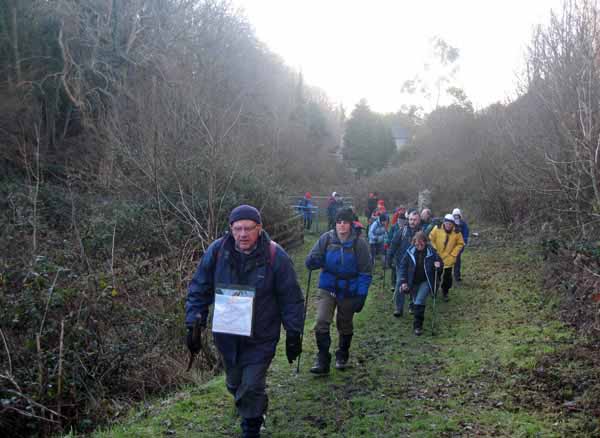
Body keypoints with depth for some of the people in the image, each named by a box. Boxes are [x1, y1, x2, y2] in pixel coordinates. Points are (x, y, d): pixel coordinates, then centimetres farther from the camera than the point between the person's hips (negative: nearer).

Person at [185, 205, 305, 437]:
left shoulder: (275, 256, -17)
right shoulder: (217, 251, -12)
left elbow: (291, 299, -8)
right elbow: (198, 289, -2)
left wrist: (293, 335, -5)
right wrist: (194, 325, -5)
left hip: (261, 338, -3)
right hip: (226, 335, 3)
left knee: (251, 388, -4)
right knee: (235, 383, 22)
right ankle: (246, 405, 55)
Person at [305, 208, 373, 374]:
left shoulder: (359, 243, -10)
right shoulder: (326, 239, -7)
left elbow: (365, 272, -6)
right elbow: (310, 262, -4)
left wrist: (361, 295, -11)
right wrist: (315, 260, -28)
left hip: (349, 292, 0)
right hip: (327, 289, 0)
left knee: (345, 326, 16)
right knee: (321, 323, -15)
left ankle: (342, 356, 39)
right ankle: (322, 360, -3)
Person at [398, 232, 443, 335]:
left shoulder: (431, 251, -11)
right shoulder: (410, 252, -8)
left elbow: (439, 261, 5)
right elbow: (402, 266, -4)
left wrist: (438, 264, -20)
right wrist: (403, 281, -11)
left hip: (425, 281, -2)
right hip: (413, 282, 2)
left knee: (419, 302, -16)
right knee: (416, 302, 13)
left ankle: (418, 325, -6)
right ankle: (418, 324, 36)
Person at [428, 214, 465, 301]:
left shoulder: (457, 232, -11)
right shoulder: (437, 229, -15)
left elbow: (460, 244, 2)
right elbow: (431, 239, -5)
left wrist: (453, 253, -6)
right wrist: (434, 250, -9)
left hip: (448, 259, 0)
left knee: (447, 277, 6)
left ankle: (445, 292, 27)